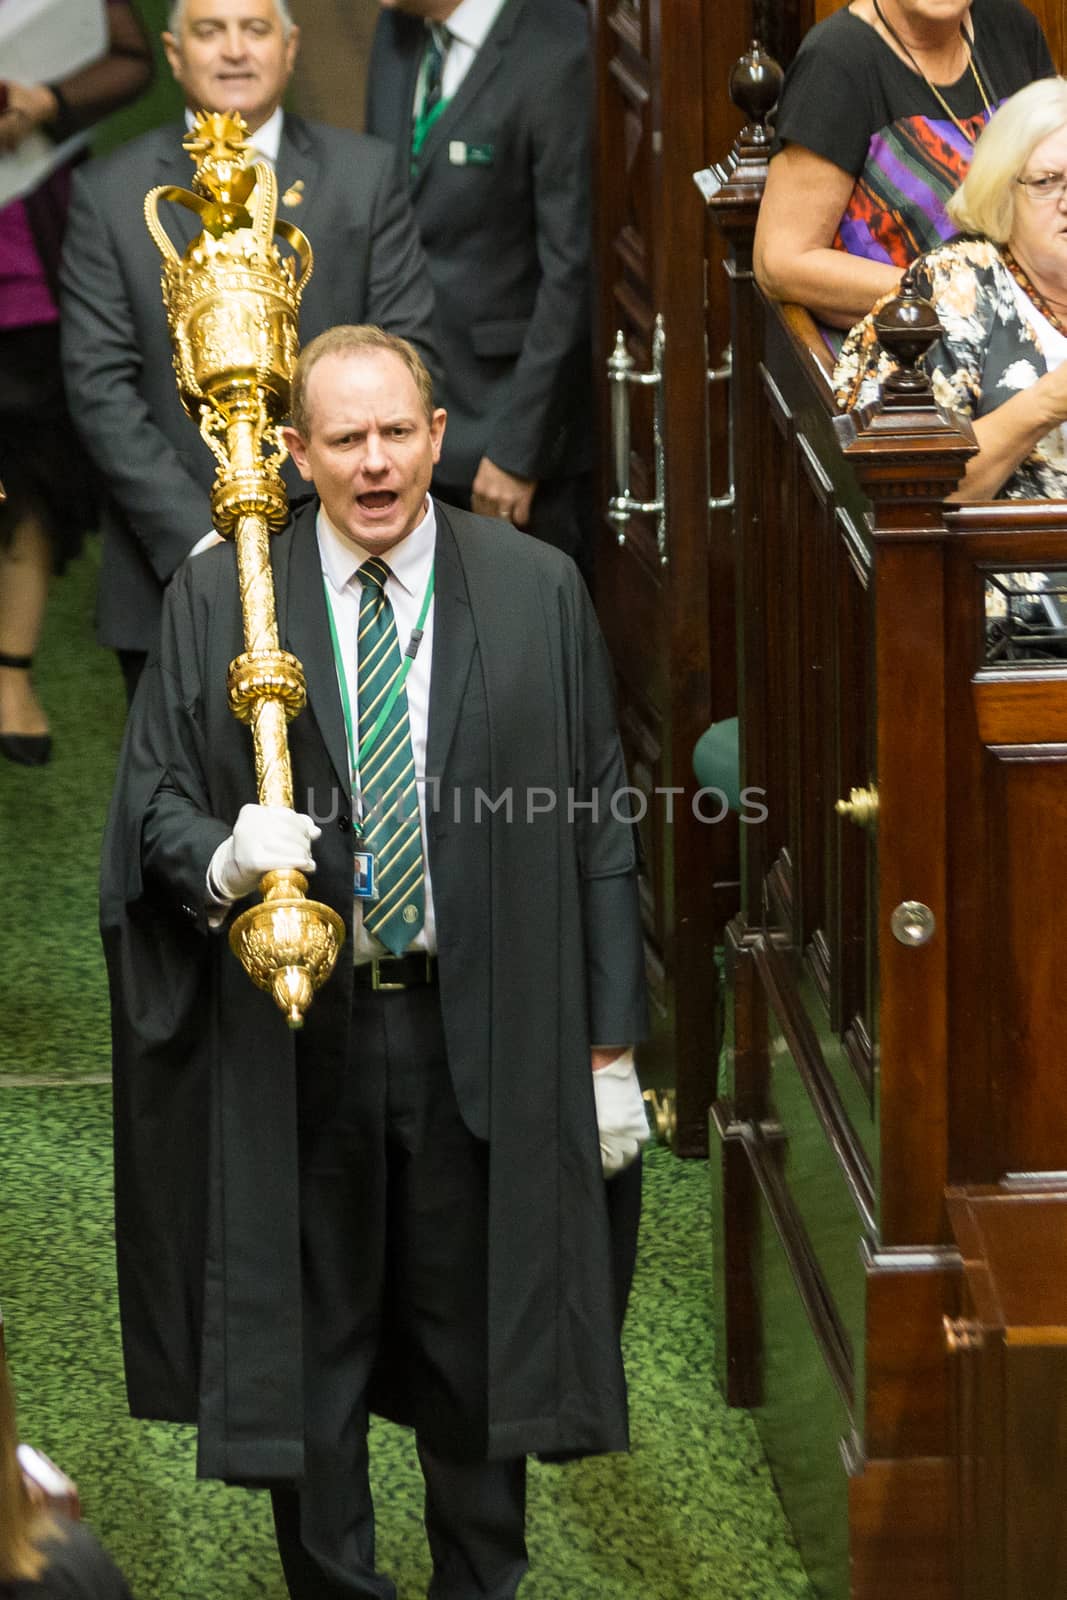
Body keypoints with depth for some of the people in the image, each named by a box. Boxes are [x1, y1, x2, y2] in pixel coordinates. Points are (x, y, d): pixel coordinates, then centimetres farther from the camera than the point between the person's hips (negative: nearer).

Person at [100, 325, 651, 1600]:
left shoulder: (537, 593, 0)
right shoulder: (216, 599, -1)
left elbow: (597, 832, 2)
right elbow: (153, 804, 2)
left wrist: (610, 1047, 0)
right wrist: (225, 859, -22)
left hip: (484, 1041, 0)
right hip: (293, 1037, 0)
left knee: (477, 1337, 11)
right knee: (307, 1347, 9)